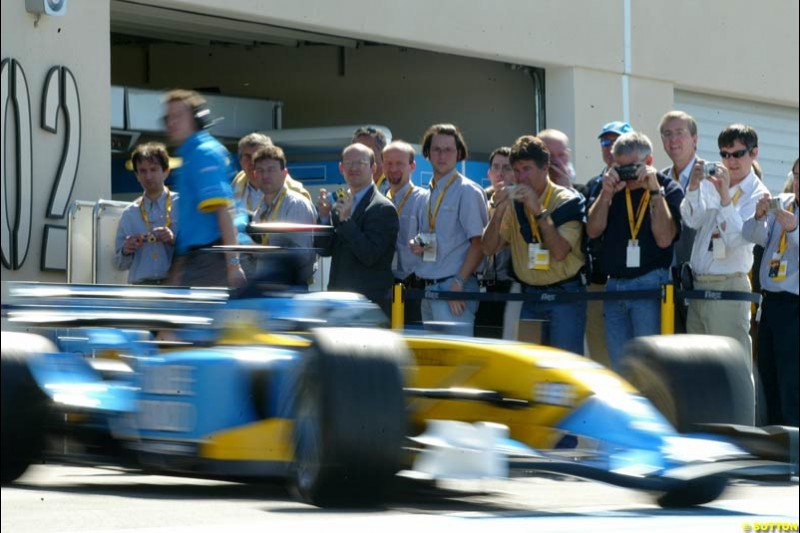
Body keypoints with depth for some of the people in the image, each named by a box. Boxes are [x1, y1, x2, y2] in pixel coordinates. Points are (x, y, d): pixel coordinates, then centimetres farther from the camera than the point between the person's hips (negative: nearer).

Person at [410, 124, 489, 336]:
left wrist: (458, 284, -19)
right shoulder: (427, 196, 17)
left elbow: (478, 243, -12)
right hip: (429, 287, 8)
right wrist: (417, 246, 4)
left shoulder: (467, 191, -6)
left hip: (455, 288, -8)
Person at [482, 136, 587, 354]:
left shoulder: (567, 201, -7)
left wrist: (539, 211, -21)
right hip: (529, 295, 5)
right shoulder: (513, 202, 6)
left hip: (564, 295, -5)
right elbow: (489, 248, 1)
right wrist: (498, 212, -13)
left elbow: (559, 252, -18)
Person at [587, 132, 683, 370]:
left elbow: (664, 238, -11)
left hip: (650, 284, -5)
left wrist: (654, 191, -13)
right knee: (619, 366, 8)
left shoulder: (669, 190, 1)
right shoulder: (610, 188, 13)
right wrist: (606, 193, -8)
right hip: (614, 286, 5)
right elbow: (593, 230, 2)